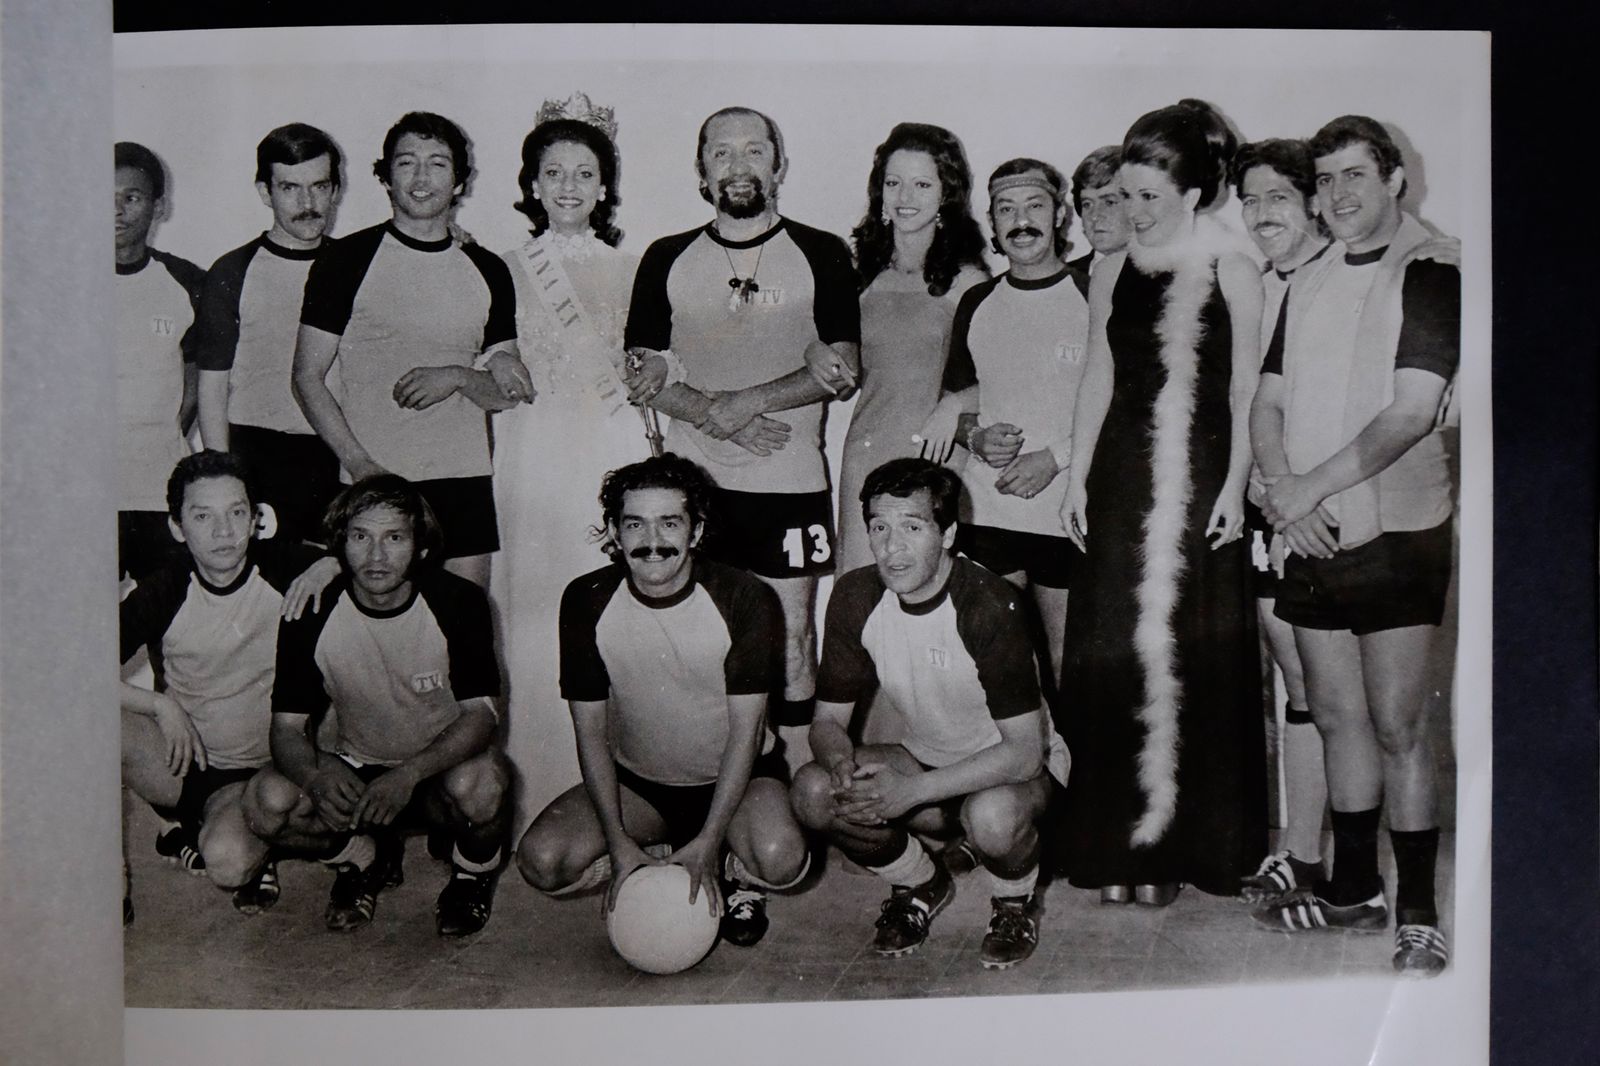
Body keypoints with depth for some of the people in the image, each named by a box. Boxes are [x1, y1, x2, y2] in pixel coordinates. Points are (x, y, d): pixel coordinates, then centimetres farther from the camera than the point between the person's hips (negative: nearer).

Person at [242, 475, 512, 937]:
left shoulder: (458, 602, -17)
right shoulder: (312, 612, -12)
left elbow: (481, 715, -18)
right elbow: (287, 729, -11)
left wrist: (410, 774, -35)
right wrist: (318, 774, -35)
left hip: (441, 767, -2)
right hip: (354, 772, 2)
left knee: (479, 784, -37)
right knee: (265, 800, -26)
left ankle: (473, 872, 0)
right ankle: (365, 858, 6)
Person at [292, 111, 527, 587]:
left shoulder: (487, 271, 11)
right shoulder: (348, 260, 2)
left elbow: (513, 391, 12)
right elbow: (307, 379, 0)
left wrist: (458, 377, -10)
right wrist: (362, 466, -12)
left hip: (465, 477, 3)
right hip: (375, 482, -3)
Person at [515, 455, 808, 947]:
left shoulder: (745, 599, -18)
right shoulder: (587, 601, -12)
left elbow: (745, 730, -15)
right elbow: (590, 732, -7)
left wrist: (707, 844, -22)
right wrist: (618, 842, -16)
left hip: (736, 775, -2)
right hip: (636, 781, 2)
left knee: (780, 859, -32)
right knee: (541, 861, -21)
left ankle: (734, 872, 4)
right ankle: (667, 860, 2)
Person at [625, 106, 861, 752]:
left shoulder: (821, 255, 6)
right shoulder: (666, 260, 12)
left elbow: (842, 371, -2)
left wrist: (747, 401, -13)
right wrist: (714, 415, -10)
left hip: (790, 480, -1)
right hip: (690, 481, 2)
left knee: (792, 635, -1)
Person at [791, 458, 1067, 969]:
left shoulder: (988, 605, -27)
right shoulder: (855, 597, -11)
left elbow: (1024, 751, -27)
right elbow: (827, 720, -4)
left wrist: (913, 790, -35)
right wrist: (843, 767, -28)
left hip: (1015, 766, -5)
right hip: (928, 756, 5)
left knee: (993, 816, -39)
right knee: (812, 791, -20)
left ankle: (1017, 902, -1)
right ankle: (921, 885, 8)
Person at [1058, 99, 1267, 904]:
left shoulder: (1230, 271, 0)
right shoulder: (1113, 272, 10)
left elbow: (1245, 388, -1)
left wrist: (1235, 486, -7)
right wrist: (1077, 476, 9)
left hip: (1199, 481, -3)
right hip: (1122, 482, 4)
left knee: (1192, 655, -1)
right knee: (1113, 655, 3)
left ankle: (1182, 844, 12)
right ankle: (1122, 845, 13)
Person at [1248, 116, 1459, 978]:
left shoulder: (1432, 271, -6)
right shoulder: (1308, 285, 15)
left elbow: (1412, 412, -15)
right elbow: (1268, 403, 11)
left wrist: (1311, 487, -15)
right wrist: (1282, 492, -6)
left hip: (1396, 533, -6)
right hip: (1311, 537, 6)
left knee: (1396, 727, -4)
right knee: (1338, 719, 12)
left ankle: (1419, 914, 8)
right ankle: (1354, 888, 26)